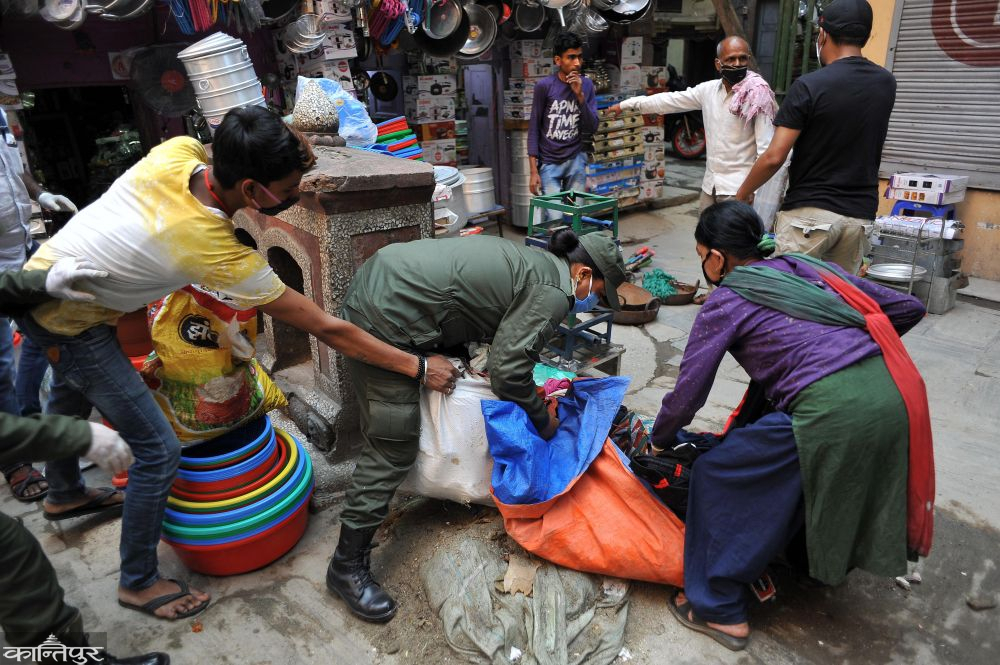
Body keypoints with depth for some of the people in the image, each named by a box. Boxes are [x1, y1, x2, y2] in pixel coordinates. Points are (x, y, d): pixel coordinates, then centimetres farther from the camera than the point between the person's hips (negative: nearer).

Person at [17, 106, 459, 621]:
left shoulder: (179, 150, -20)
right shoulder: (222, 257, -35)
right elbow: (327, 330, -31)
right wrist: (418, 367, -25)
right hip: (71, 324, -9)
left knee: (72, 391, 33)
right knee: (159, 451, -4)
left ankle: (65, 495, 62)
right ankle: (139, 582, 18)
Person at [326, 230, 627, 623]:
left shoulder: (531, 262, 18)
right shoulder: (553, 293, -10)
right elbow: (507, 371, -13)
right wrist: (543, 422, 2)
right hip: (385, 321, -11)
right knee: (393, 449, -2)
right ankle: (347, 567, 11)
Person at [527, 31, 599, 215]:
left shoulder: (586, 85, 2)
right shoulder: (544, 86, -8)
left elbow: (591, 128, -2)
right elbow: (534, 128, -5)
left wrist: (580, 95, -15)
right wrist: (534, 171, -9)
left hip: (576, 160, 3)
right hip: (549, 162, -3)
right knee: (555, 219, -8)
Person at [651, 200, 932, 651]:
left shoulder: (726, 302, 4)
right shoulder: (807, 268, 20)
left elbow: (687, 395, 5)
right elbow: (908, 308, 24)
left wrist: (659, 440, 23)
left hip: (833, 415, -7)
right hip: (894, 396, 8)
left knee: (716, 477, 9)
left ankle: (719, 610, 20)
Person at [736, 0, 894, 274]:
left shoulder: (809, 85, -11)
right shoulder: (886, 84, 8)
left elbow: (774, 157, -14)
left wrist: (742, 194, 1)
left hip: (809, 211, -6)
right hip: (860, 214, 6)